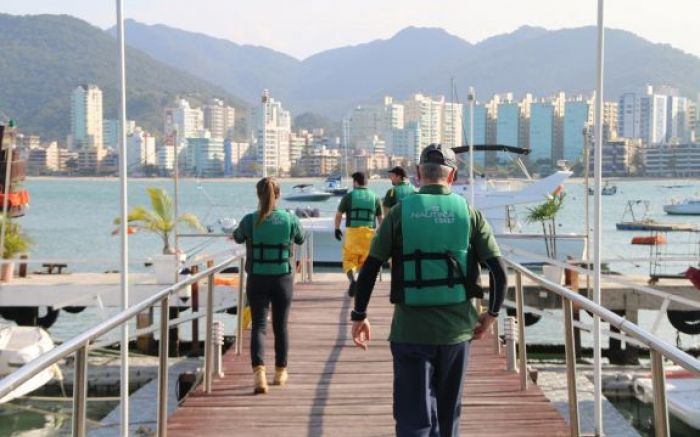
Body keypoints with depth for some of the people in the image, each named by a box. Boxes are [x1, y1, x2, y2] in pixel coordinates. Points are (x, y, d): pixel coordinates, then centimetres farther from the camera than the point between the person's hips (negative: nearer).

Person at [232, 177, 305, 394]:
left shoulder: (250, 220, -10)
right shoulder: (290, 219, -7)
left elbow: (238, 238, 10)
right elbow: (300, 239, 11)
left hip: (257, 280, -1)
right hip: (283, 279, 1)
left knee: (258, 325, 1)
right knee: (280, 326, 15)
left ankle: (259, 371, -19)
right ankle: (280, 372, 29)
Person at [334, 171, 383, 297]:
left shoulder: (349, 196, 1)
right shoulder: (375, 197, 9)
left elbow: (338, 214, 4)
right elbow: (380, 218, 12)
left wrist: (337, 229, 19)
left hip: (352, 232, -2)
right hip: (369, 233, 2)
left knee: (349, 260, 3)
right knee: (365, 261, 14)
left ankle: (352, 279, -23)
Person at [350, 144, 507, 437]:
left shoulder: (400, 212, -3)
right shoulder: (469, 213, 0)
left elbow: (370, 269, -4)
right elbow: (499, 272, -3)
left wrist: (359, 316, 7)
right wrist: (491, 314, 10)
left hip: (410, 330, -2)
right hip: (456, 328, 2)